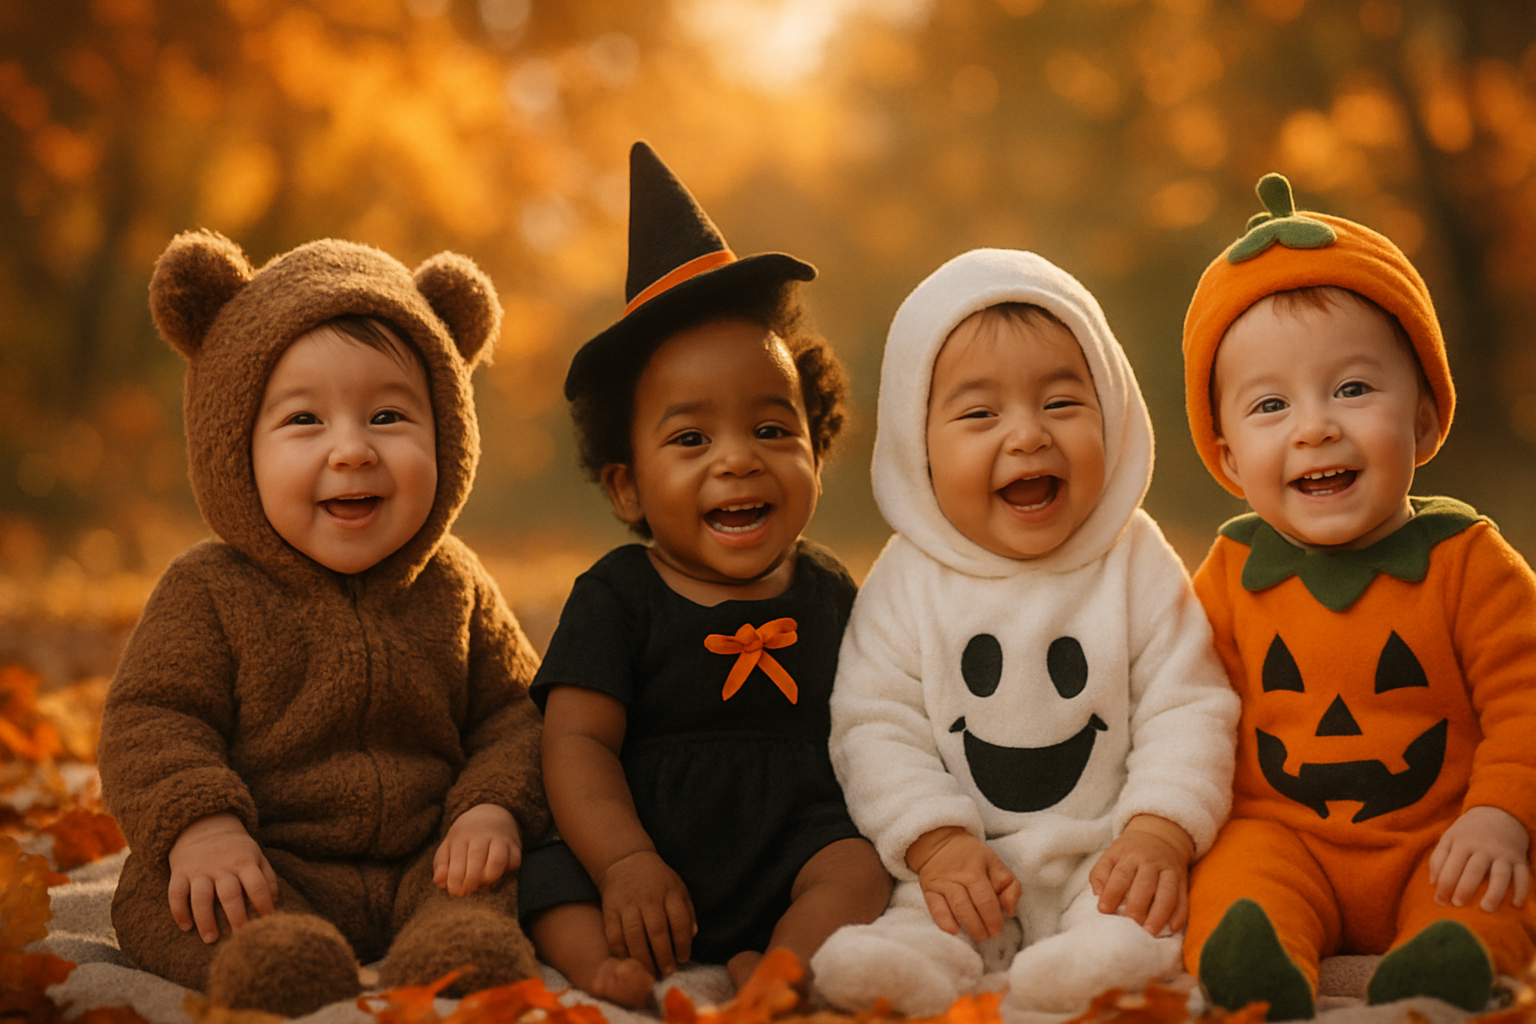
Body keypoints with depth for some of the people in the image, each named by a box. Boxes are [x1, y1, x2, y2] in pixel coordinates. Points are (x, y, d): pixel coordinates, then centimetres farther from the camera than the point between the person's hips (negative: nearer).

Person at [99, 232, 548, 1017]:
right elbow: (153, 719, -4)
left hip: (423, 863, 3)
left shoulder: (453, 589, 9)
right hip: (269, 866, -3)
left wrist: (496, 806, -9)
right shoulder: (208, 591, 1)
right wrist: (199, 825, -23)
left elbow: (513, 710, 11)